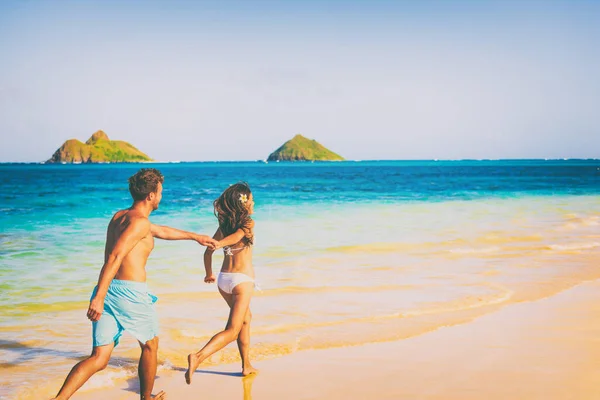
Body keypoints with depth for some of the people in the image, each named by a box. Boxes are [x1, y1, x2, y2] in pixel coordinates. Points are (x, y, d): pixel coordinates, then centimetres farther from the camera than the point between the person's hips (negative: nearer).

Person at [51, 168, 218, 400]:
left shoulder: (121, 216, 20)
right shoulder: (140, 222, -10)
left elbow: (162, 231, 35)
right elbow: (115, 257, -23)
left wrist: (195, 236, 46)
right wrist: (99, 296, -30)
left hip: (109, 291, 7)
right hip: (131, 292, -7)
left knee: (99, 358, 3)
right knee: (150, 346, 19)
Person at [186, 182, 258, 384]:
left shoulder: (224, 224, 7)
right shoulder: (248, 223, -7)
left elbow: (208, 251, 10)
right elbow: (236, 236, -27)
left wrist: (209, 274, 24)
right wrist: (218, 244, -39)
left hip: (223, 278, 7)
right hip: (242, 279, -7)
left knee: (245, 318, 26)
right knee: (232, 330, -7)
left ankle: (246, 365, 30)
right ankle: (198, 357, -27)